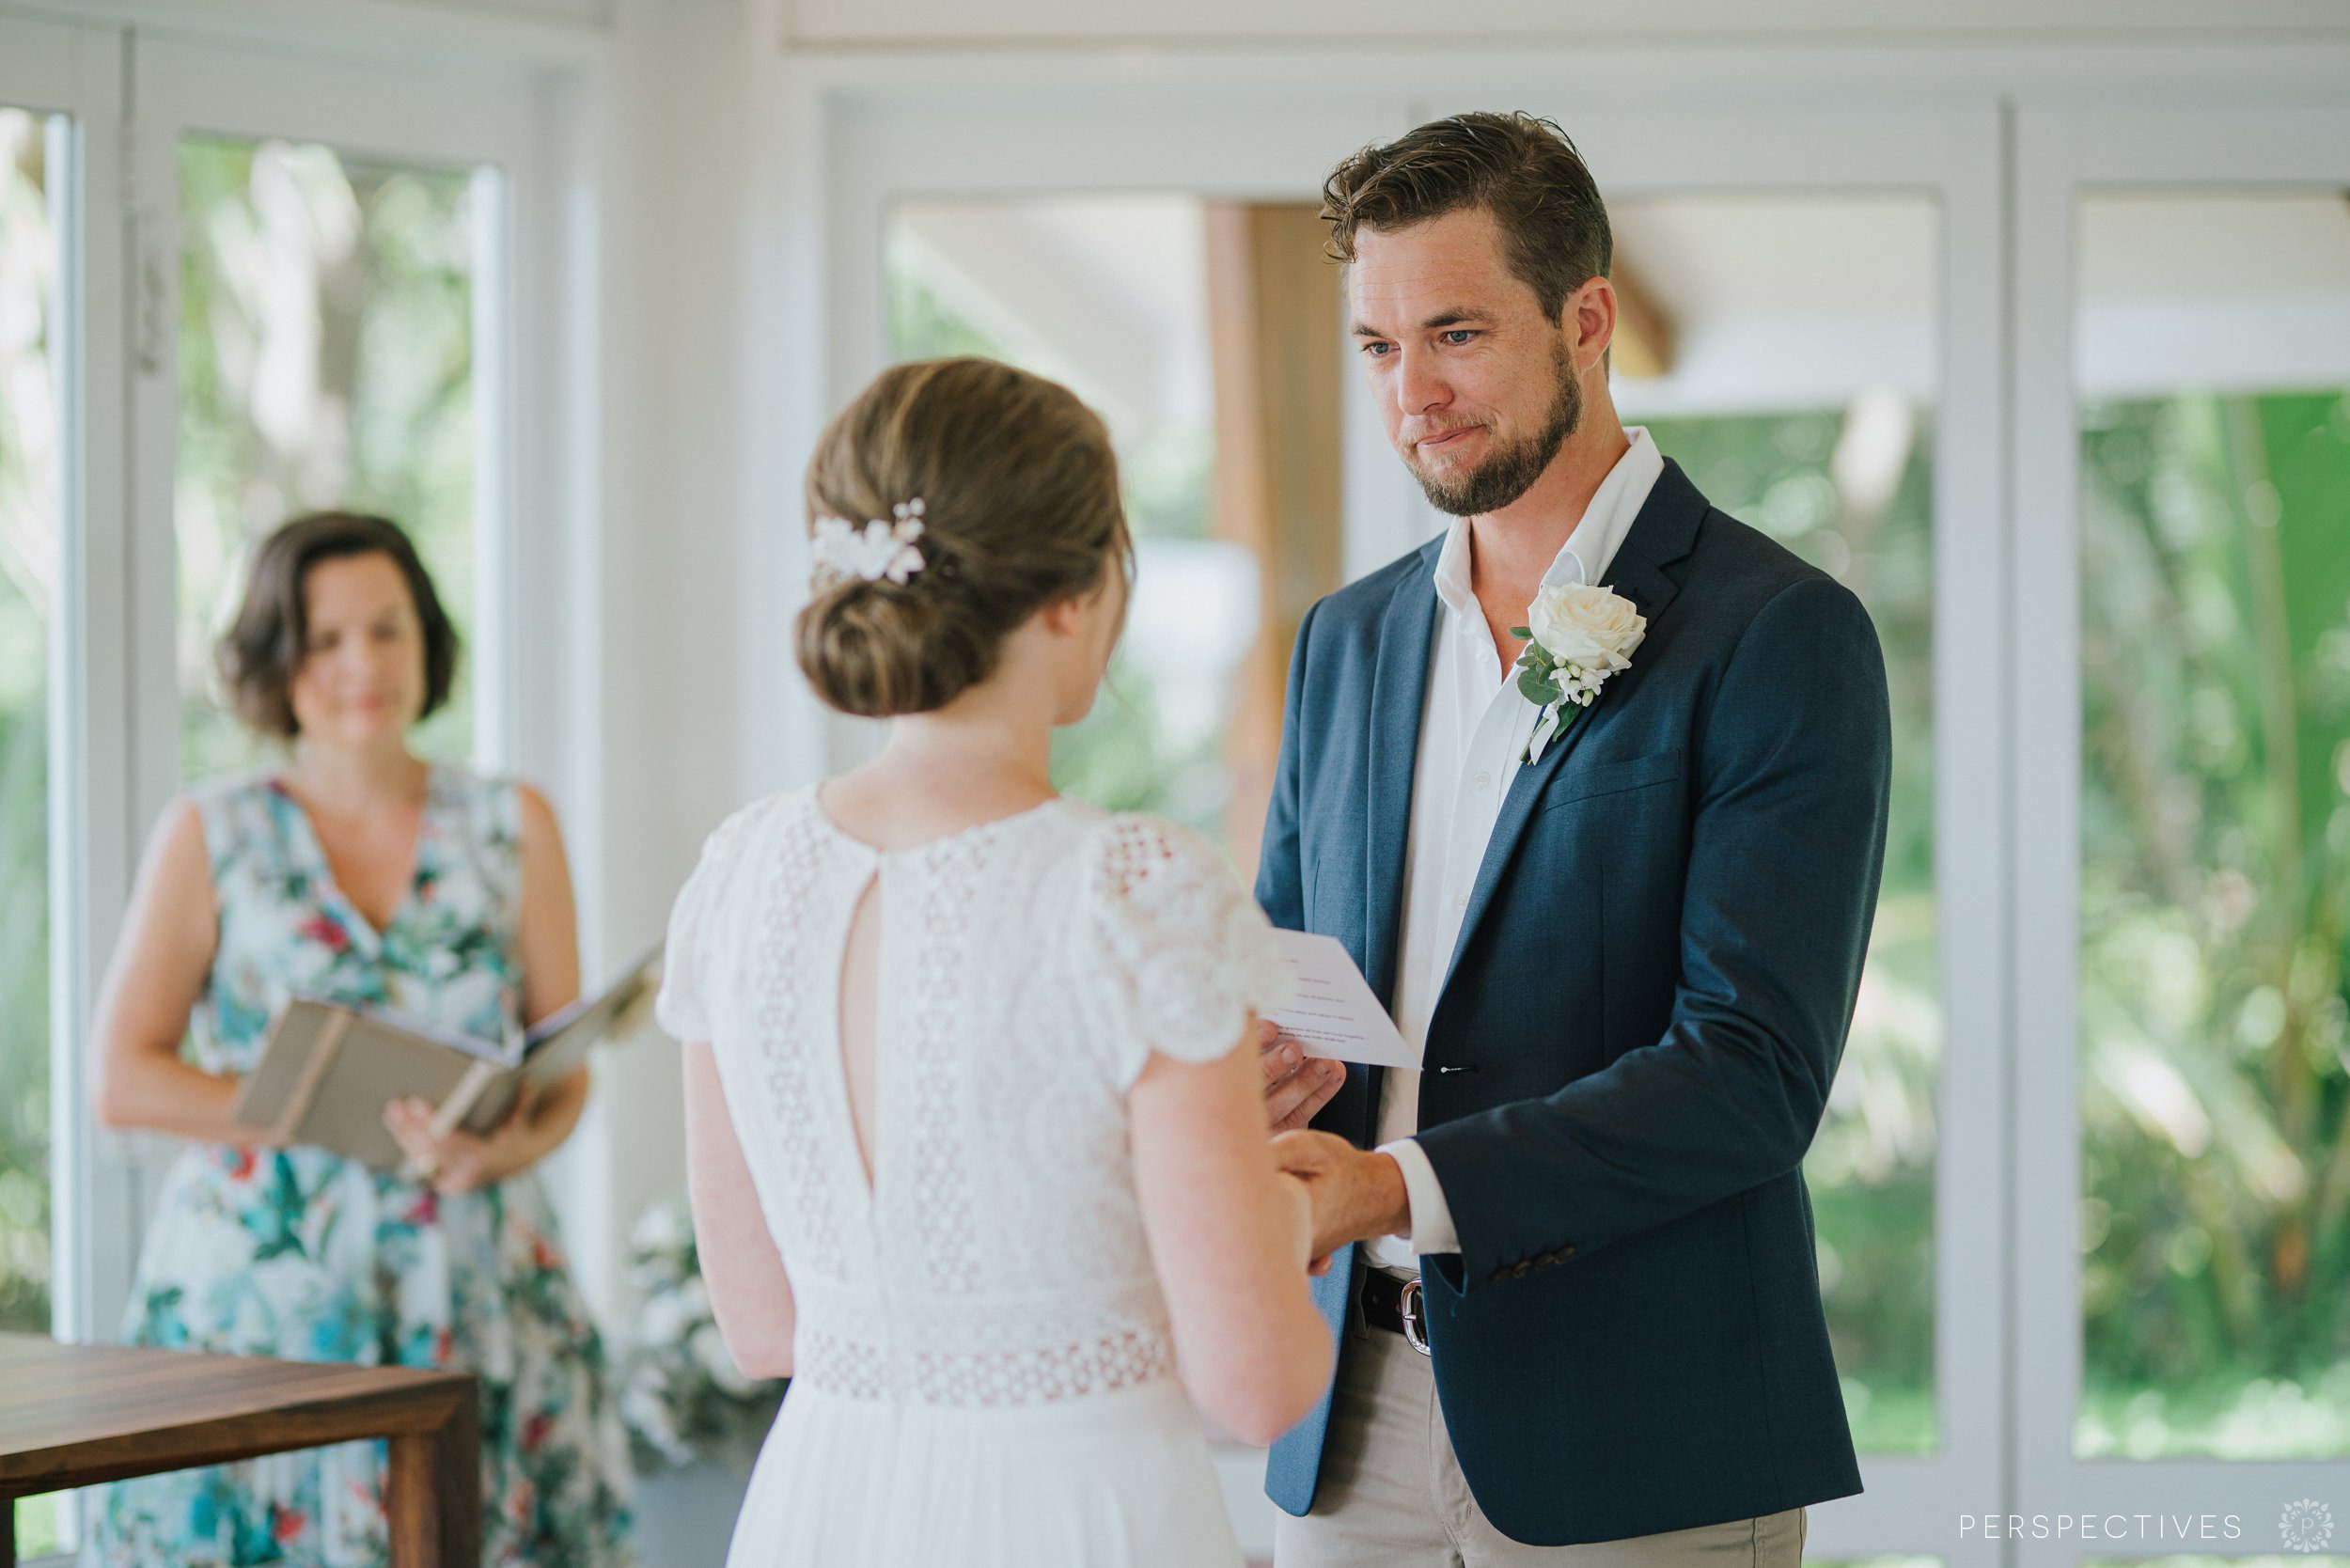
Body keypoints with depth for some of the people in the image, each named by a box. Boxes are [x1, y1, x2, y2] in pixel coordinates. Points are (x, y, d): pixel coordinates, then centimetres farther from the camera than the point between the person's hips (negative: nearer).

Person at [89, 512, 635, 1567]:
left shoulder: (512, 827, 10)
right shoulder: (209, 836, 5)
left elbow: (566, 1073, 9)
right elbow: (123, 1080, -1)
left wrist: (507, 1145, -15)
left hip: (473, 1286, 1)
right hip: (260, 1283, -1)